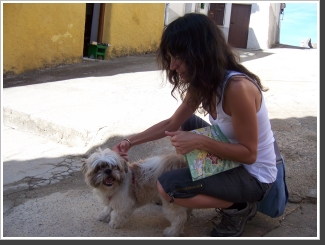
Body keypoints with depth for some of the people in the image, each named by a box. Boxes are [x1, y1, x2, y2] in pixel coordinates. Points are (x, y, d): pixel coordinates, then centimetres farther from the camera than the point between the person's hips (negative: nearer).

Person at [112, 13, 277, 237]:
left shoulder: (237, 87, -30)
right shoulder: (204, 83, -3)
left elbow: (249, 154, -24)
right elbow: (172, 123, 7)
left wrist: (199, 142, -31)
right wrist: (131, 141, 2)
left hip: (253, 175, -9)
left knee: (167, 186, -20)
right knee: (185, 124, 19)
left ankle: (238, 208, 3)